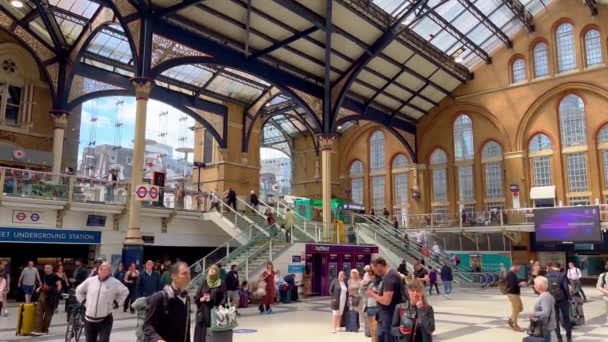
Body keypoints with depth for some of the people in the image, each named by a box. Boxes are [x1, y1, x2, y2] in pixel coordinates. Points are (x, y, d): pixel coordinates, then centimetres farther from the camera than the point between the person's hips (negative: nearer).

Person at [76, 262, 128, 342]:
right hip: (89, 319, 3)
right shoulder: (90, 280, 1)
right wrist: (83, 302, 11)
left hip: (105, 320, -3)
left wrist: (116, 303, 3)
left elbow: (125, 292, 7)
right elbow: (79, 290, 18)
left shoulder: (115, 282, -7)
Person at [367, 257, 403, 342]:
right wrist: (377, 293, 10)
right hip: (388, 314, 10)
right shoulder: (392, 274, 11)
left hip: (388, 315, -10)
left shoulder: (389, 278, -21)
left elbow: (386, 301, -27)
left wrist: (373, 295, -12)